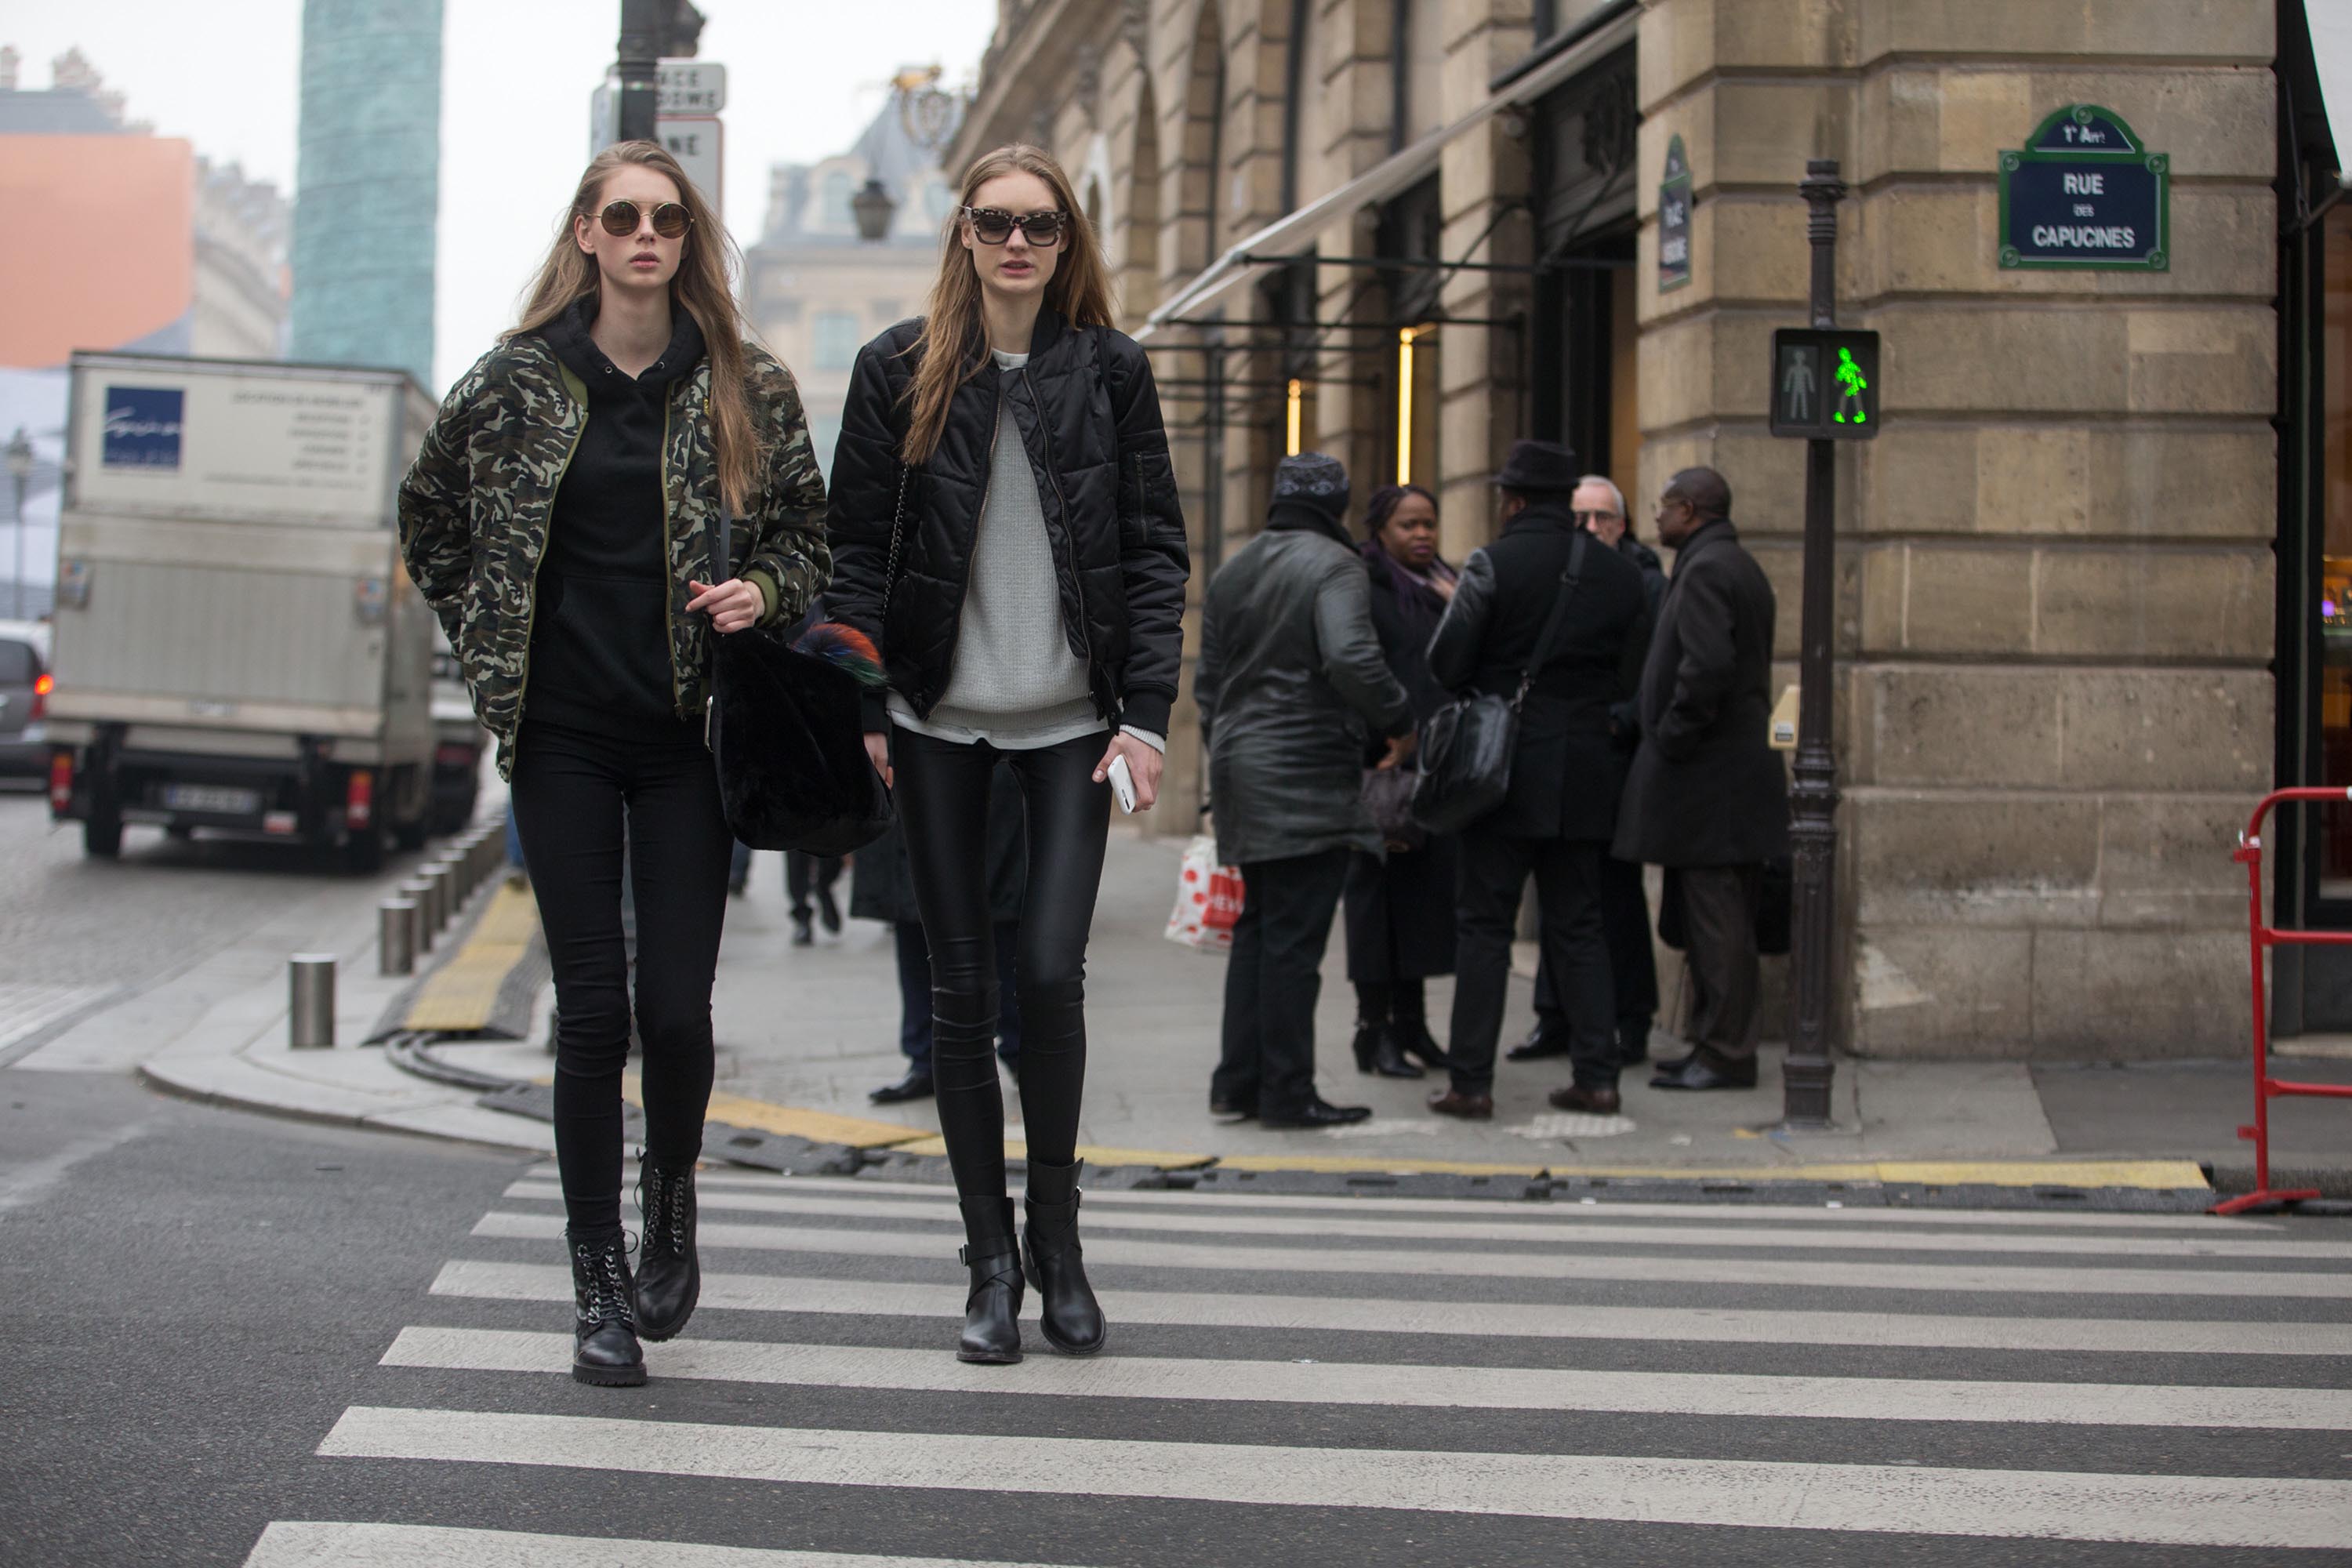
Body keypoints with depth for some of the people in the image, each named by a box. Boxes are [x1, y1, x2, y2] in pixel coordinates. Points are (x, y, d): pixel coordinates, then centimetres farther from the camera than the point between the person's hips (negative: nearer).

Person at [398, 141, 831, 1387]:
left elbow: (808, 533, 12)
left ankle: (670, 1196, 26)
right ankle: (597, 1285, 8)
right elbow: (429, 515, 17)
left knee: (677, 1008, -4)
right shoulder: (517, 382, 3)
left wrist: (762, 592, -8)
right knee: (592, 1011, -2)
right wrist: (485, 639, 9)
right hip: (563, 734, 0)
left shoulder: (747, 390, 3)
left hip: (689, 733, 0)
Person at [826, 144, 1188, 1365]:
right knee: (962, 989, 3)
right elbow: (857, 544, 4)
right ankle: (989, 1260, 12)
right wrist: (860, 704, -4)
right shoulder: (900, 369, 3)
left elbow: (1156, 548, 3)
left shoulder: (1111, 371, 3)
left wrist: (1146, 713, -5)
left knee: (1051, 973, -10)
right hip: (938, 717, 1)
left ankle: (1055, 1236, 10)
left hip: (1070, 717, -1)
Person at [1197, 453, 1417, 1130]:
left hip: (1242, 768, 8)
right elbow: (1351, 658, -25)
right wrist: (1398, 720, -12)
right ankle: (1287, 1093, -3)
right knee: (1294, 938, -5)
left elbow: (1208, 677, 20)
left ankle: (1237, 1082, 15)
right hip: (1307, 775, -8)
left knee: (1257, 929, 15)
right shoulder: (1335, 567, -10)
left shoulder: (1232, 572, 15)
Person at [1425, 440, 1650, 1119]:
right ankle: (1597, 1076, 8)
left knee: (1484, 924, 1)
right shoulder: (1621, 573, 5)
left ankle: (1471, 1082, -1)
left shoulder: (1493, 565, -10)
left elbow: (1446, 664, -11)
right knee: (1579, 925, 11)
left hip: (1506, 767, -4)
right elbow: (1632, 677, 8)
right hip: (1584, 773, 4)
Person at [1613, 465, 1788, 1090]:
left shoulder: (1705, 570, -14)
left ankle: (1726, 1056, -4)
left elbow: (1706, 666, -26)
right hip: (1740, 766, 10)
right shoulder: (1741, 567, 18)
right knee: (1723, 920, 13)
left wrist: (1671, 739, -16)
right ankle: (1720, 1045, 18)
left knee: (1716, 919, -7)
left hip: (1706, 775, -10)